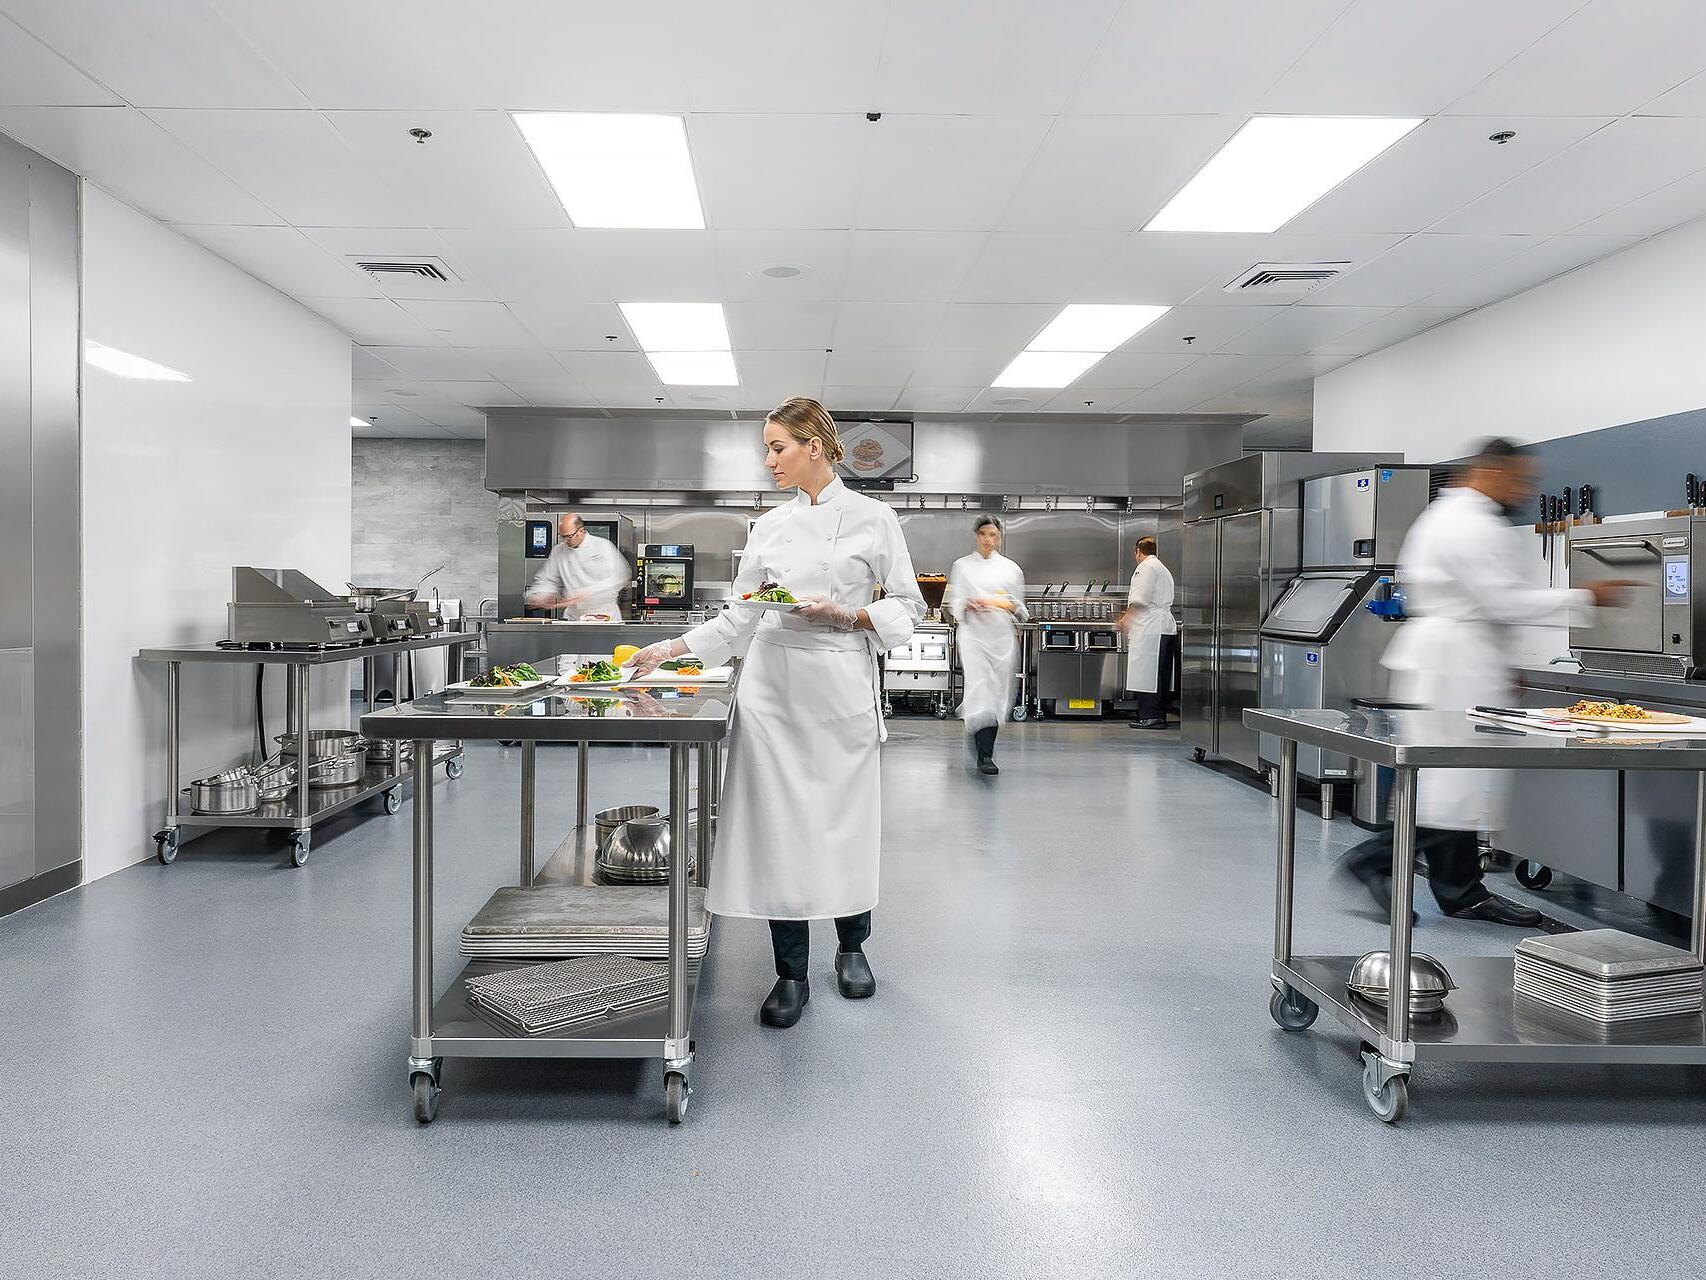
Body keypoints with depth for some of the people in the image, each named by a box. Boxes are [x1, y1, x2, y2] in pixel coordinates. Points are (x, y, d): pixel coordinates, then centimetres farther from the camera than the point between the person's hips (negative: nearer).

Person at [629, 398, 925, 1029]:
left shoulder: (872, 518, -1)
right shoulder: (769, 525, 9)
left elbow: (906, 606, 0)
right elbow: (739, 618, 12)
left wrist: (843, 615, -15)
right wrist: (671, 649, 4)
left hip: (841, 685, -3)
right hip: (773, 686, 3)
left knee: (845, 817, 6)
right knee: (776, 821, 1)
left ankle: (851, 946, 31)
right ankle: (791, 974, 14)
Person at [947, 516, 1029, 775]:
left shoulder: (1011, 568, 10)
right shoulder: (962, 566, 6)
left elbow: (1021, 609, 13)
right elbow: (953, 603, 5)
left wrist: (1010, 605, -10)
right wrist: (968, 604, -16)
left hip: (1002, 636, 2)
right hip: (974, 634, -2)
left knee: (998, 694, 3)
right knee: (980, 690, -15)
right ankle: (984, 755, -12)